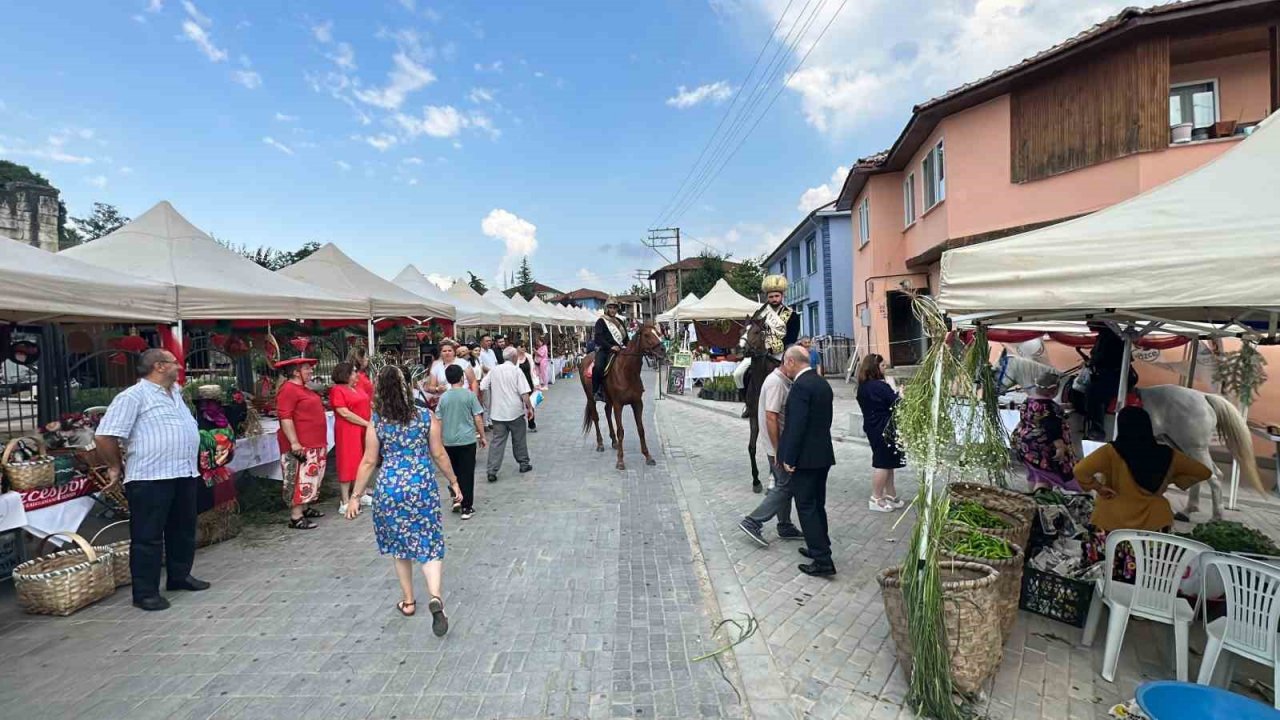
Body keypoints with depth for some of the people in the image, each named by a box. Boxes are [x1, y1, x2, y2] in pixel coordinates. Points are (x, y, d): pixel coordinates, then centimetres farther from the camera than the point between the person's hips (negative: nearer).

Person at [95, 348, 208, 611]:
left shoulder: (175, 392, 15)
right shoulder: (133, 396, -10)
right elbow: (103, 436, -12)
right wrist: (116, 467, -3)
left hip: (185, 474, 8)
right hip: (150, 478, -8)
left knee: (183, 530, 17)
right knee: (148, 537, 1)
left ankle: (179, 576, 31)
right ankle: (145, 592, 10)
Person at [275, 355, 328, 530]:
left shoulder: (304, 389, 16)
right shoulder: (288, 389, -15)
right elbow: (285, 418, -22)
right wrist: (294, 442, -25)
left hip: (313, 444, 10)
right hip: (300, 446, -10)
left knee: (309, 478, 16)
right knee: (299, 479, -8)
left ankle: (305, 508, 26)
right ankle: (295, 517, -4)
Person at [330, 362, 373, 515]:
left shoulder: (357, 387, 14)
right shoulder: (337, 390, -11)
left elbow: (367, 406, 19)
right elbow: (344, 413, -18)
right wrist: (367, 423, -18)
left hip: (364, 430, 8)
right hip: (348, 431, -8)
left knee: (362, 462, 13)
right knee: (348, 463, -4)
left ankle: (361, 494, 25)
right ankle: (345, 502, 1)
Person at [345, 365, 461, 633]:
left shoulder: (376, 424, -5)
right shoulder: (427, 417, -5)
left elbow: (368, 462, -1)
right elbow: (439, 455, -1)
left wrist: (356, 496, 8)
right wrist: (453, 481, 11)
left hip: (389, 490, 1)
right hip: (422, 488, -1)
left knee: (399, 546, 18)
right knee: (429, 545, 4)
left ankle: (408, 601, 29)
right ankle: (436, 598, -15)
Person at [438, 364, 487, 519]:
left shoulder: (443, 397, 0)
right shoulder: (469, 395, -7)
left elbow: (438, 421, 6)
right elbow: (478, 419, -6)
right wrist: (482, 437, 5)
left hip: (449, 441, 3)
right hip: (467, 440, -2)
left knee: (454, 471, 21)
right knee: (467, 474, 4)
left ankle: (456, 499, 18)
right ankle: (467, 508, 8)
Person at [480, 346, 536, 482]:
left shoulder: (494, 370, 5)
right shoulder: (516, 371, -8)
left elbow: (482, 388, 5)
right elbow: (524, 393, -14)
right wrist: (530, 407, -4)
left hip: (498, 413, 3)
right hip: (516, 412, -3)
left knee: (497, 441, 2)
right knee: (519, 439, 14)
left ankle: (492, 471, -5)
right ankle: (524, 464, 27)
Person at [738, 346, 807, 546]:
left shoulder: (784, 381, 10)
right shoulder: (776, 382, -21)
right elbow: (770, 417, -25)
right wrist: (778, 450, -22)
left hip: (783, 445, 10)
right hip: (779, 447, -10)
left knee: (784, 486, 16)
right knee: (784, 487, -4)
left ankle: (785, 527, 27)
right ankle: (752, 522, 1)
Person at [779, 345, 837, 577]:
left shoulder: (800, 385, -19)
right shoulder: (822, 384, 10)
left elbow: (796, 425, -22)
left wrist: (789, 458, -17)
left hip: (805, 457, -9)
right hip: (823, 455, 9)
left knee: (806, 508, -2)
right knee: (817, 505, 19)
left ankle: (823, 560, 1)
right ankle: (819, 548, 32)